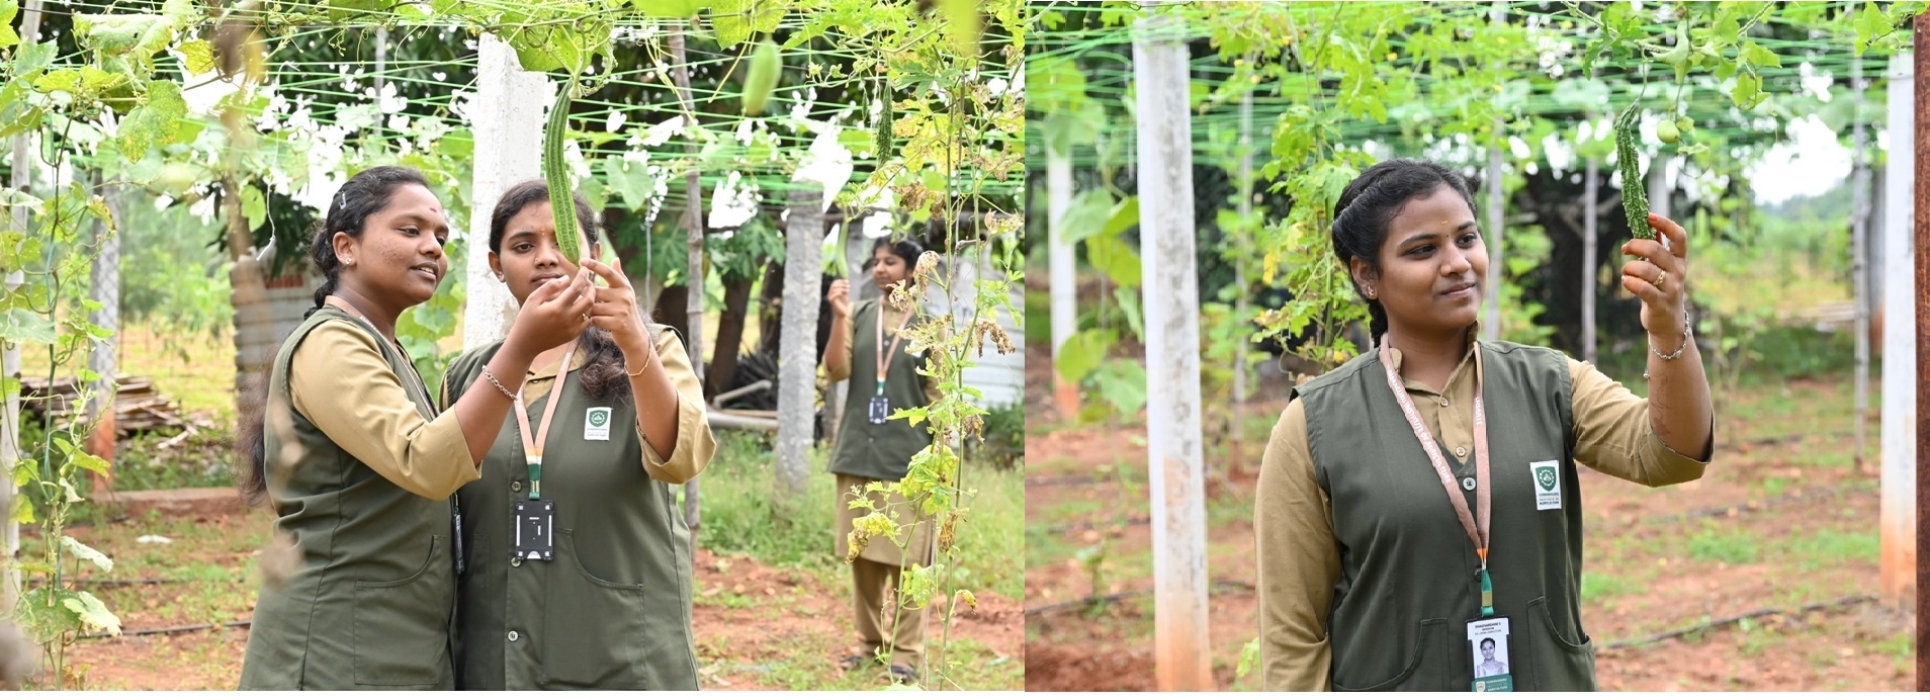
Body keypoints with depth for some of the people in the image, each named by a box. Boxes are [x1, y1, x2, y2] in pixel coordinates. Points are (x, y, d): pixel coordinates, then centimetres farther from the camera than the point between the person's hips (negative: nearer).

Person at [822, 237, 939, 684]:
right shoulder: (858, 315, 6)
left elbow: (938, 395, 1)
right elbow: (836, 371, -3)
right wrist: (838, 317, -13)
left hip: (908, 457, -3)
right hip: (859, 453, 3)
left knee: (904, 559, -2)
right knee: (861, 556, 8)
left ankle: (905, 650, 4)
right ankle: (870, 641, 18)